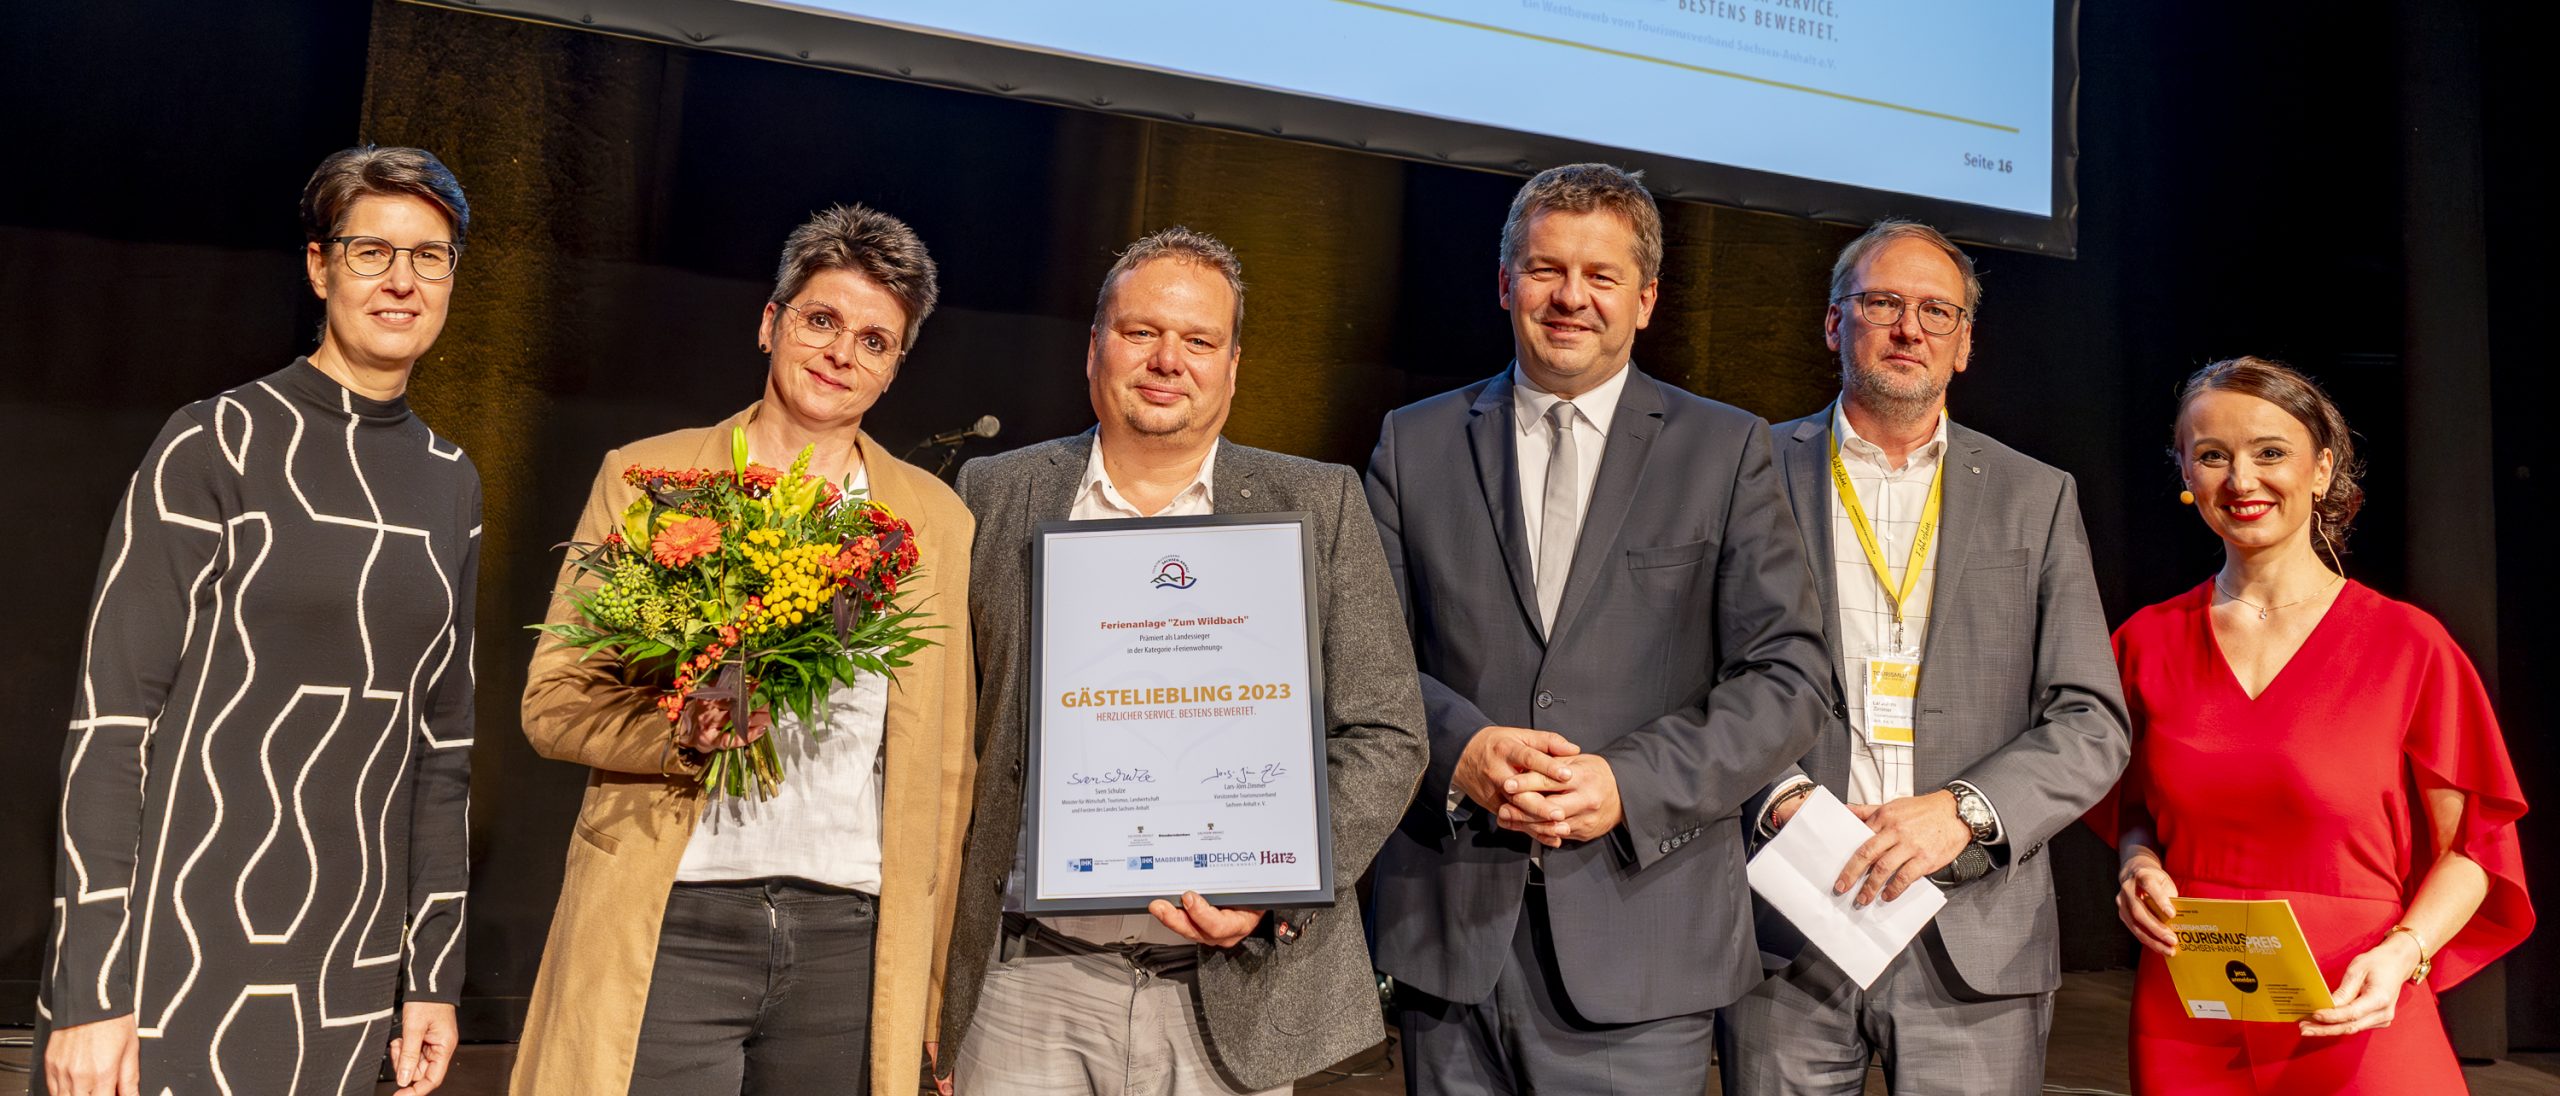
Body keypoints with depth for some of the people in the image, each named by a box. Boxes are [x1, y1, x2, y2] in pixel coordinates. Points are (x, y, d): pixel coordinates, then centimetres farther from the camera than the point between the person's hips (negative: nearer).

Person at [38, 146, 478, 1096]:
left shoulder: (450, 485, 9)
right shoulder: (220, 442, -6)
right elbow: (111, 711, -9)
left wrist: (434, 970, 10)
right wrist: (88, 989, -13)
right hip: (180, 953, -4)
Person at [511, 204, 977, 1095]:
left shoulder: (938, 519, 9)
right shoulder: (645, 478, 5)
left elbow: (945, 770, 11)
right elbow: (551, 702, 5)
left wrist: (933, 989, 8)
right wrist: (683, 734, -15)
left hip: (851, 938, 2)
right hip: (671, 922, -1)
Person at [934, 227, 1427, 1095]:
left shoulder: (1320, 507, 4)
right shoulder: (996, 495, 6)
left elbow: (1384, 737, 2)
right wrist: (927, 989, 2)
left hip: (1232, 998, 0)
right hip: (1029, 990, 0)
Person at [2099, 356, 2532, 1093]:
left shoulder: (2408, 645, -6)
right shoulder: (2149, 642, 2)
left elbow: (2470, 845, 0)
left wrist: (2402, 954, -16)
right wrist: (2138, 864, -5)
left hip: (2353, 1032, -2)